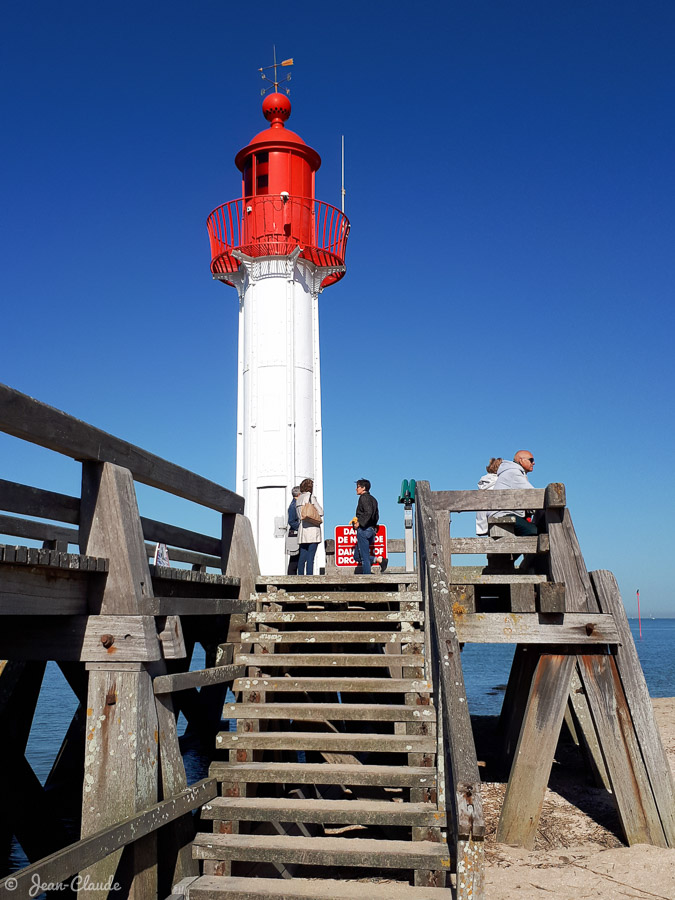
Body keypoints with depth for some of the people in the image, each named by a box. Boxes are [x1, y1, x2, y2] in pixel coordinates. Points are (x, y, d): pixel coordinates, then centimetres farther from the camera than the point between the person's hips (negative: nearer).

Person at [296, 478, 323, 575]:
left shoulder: (298, 499, 14)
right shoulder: (311, 497, -6)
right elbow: (321, 512, -6)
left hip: (302, 528, 6)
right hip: (312, 528, -6)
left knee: (302, 557, 8)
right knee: (310, 558, -6)